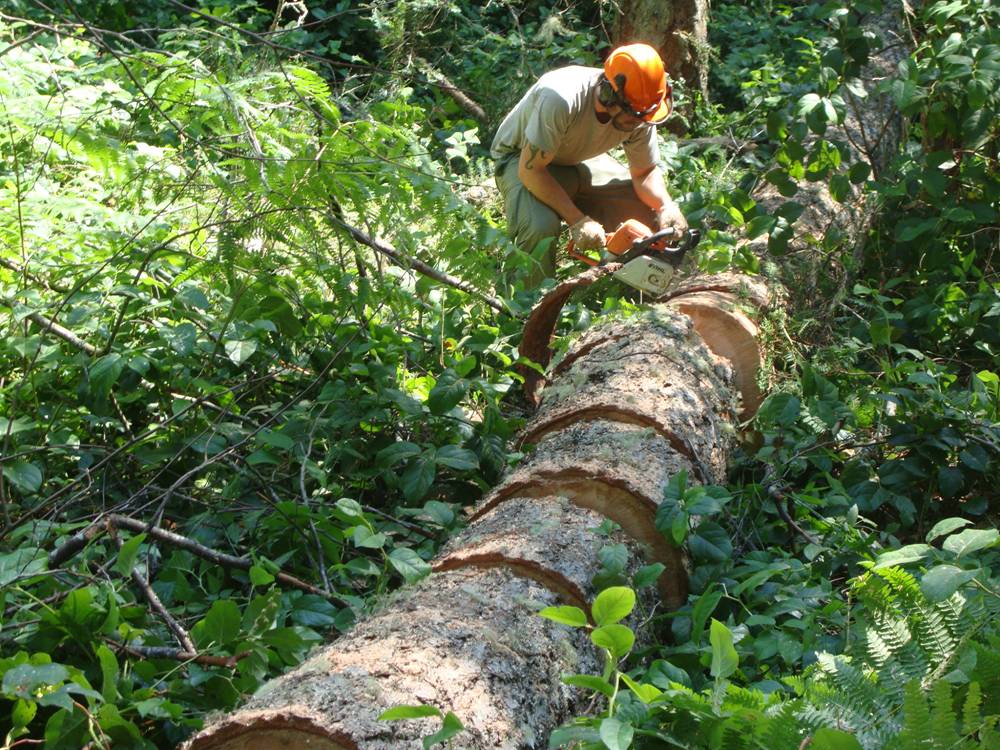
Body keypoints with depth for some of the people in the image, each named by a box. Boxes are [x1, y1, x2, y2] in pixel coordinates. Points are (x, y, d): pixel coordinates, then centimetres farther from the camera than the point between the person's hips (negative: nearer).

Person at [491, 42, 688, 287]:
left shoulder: (639, 112, -21)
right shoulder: (561, 99, -41)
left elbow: (645, 172, -6)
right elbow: (530, 170, -33)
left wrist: (667, 206, -27)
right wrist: (577, 221, -35)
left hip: (578, 159, 6)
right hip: (523, 160, -6)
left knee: (650, 209, -8)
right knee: (541, 226, -35)